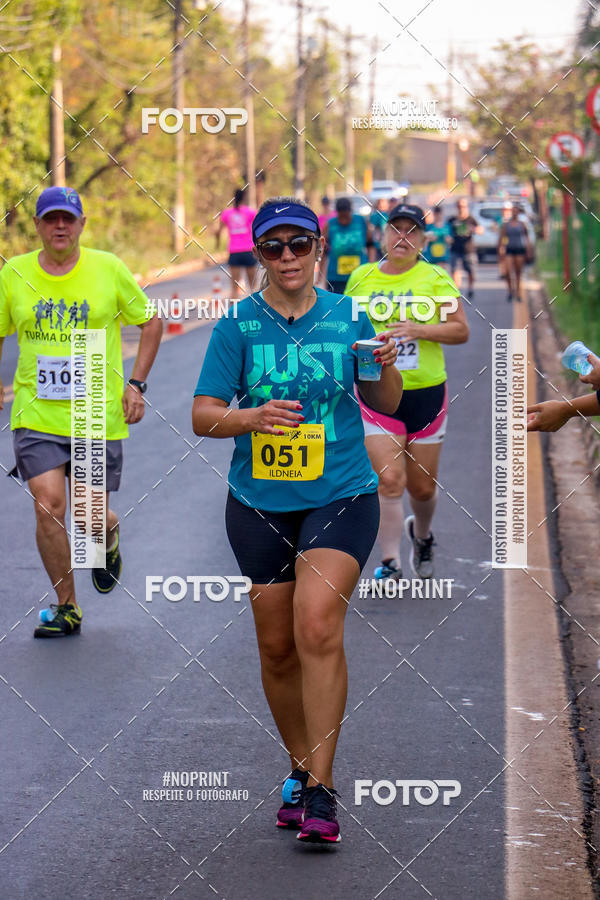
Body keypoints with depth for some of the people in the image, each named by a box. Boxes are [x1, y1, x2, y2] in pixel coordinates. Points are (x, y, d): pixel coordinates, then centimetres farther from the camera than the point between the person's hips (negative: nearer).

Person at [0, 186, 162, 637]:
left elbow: (151, 321, 9)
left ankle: (108, 539, 43)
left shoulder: (108, 268, -2)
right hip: (37, 415, 1)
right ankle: (66, 608, 4)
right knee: (49, 504, -13)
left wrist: (136, 383, 1)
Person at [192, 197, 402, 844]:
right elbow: (202, 416, -3)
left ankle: (320, 788, -15)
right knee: (277, 645, 7)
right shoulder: (237, 325, -1)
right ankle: (299, 767, 27)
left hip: (341, 496, -1)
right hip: (258, 503, 2)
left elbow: (385, 405, 12)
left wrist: (386, 368, -10)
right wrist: (253, 417, -22)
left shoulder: (348, 317, 2)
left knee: (317, 626, -19)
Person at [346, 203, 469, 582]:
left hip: (426, 394, 0)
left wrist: (421, 330, -21)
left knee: (423, 486, 9)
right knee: (389, 480, -14)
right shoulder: (361, 278, 5)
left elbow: (461, 330, -7)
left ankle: (422, 533, 42)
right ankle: (390, 562, -8)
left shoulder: (435, 278, -1)